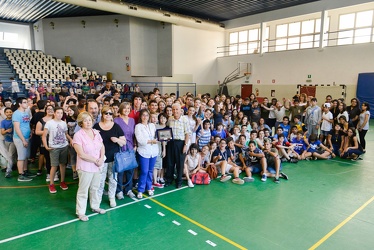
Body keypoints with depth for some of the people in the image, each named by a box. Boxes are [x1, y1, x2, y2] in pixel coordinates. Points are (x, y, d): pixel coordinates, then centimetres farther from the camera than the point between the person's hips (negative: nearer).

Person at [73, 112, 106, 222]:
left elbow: (102, 147, 8)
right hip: (85, 167, -6)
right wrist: (95, 160, -16)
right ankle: (80, 212, 19)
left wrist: (101, 159, -9)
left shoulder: (96, 133, 4)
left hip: (97, 166, 6)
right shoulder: (78, 135, -15)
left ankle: (95, 206, 37)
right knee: (83, 190, 5)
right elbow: (81, 154, -19)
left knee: (95, 188, 20)